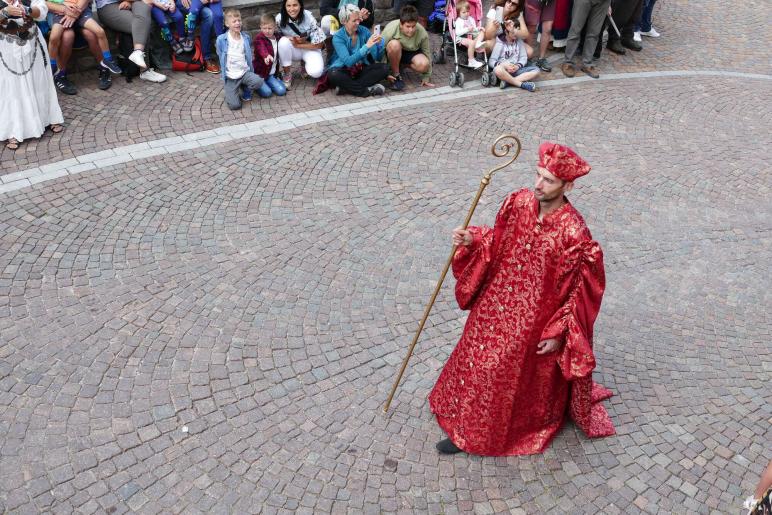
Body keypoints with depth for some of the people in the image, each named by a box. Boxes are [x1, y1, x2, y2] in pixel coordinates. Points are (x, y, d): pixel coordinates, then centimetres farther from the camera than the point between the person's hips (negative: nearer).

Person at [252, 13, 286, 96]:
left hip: (272, 73, 6)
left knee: (282, 91, -11)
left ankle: (266, 83, 15)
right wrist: (266, 55, -62)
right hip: (260, 72, -6)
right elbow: (262, 49, -39)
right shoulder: (259, 38, -15)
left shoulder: (277, 37, 6)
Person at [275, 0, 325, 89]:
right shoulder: (279, 18, -20)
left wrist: (297, 45, -23)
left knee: (316, 72, -29)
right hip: (292, 50, 2)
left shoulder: (309, 17, -23)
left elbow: (319, 44, -17)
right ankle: (287, 75, -12)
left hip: (310, 48, -1)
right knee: (284, 41, -32)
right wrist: (290, 39, -24)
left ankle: (305, 64, 10)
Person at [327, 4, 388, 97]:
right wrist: (366, 46, -33)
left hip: (361, 69, 4)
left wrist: (378, 44, -24)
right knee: (332, 74, -36)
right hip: (344, 70, -4)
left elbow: (377, 58, -3)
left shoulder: (364, 31, -4)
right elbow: (348, 62, -27)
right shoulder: (338, 37, -14)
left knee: (384, 68, -20)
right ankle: (367, 90, -25)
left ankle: (347, 87, -25)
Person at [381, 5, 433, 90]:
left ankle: (401, 65, 3)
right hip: (392, 54, -2)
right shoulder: (391, 29, -30)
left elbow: (427, 54, -11)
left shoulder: (422, 33, -23)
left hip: (411, 53, 2)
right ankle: (396, 75, -16)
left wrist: (426, 78, -7)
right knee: (394, 44, -37)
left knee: (423, 64, -29)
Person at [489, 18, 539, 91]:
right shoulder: (500, 43, 2)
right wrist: (504, 65, -25)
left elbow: (524, 57, 8)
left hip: (516, 70, 4)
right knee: (498, 70, -40)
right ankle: (521, 84, -28)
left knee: (536, 70, -20)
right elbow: (491, 61, -7)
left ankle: (508, 81, -28)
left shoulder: (519, 41, 13)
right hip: (504, 70, -4)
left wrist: (518, 66, -14)